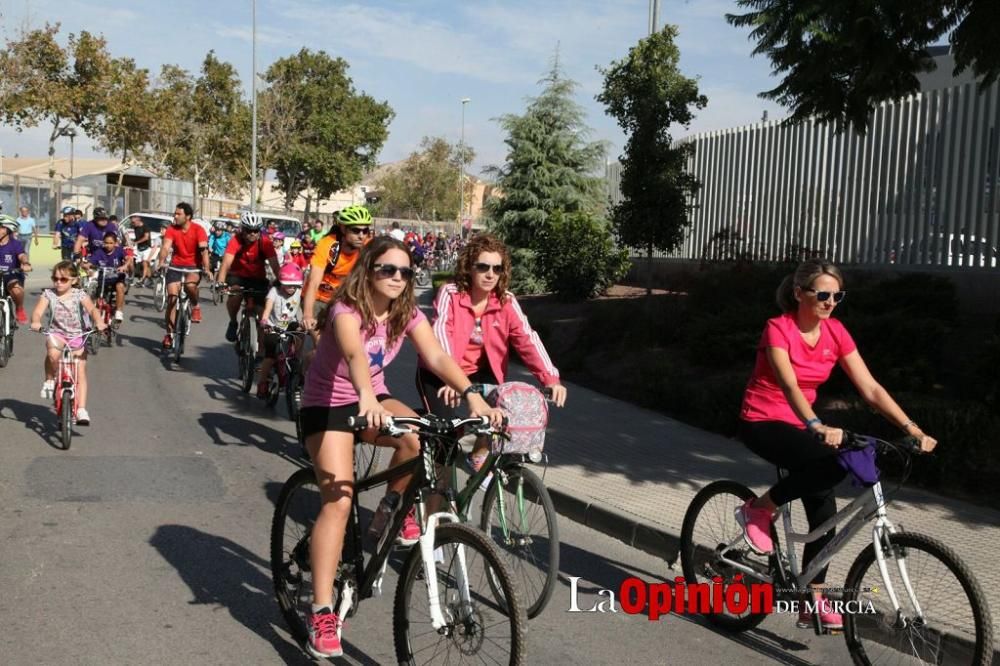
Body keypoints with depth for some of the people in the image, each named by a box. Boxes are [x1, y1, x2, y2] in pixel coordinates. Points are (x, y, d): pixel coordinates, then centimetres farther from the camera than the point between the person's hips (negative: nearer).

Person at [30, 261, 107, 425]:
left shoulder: (79, 295, -4)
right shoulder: (48, 294, -1)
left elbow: (92, 309, -18)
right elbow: (37, 311, -13)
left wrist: (99, 322, -40)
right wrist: (35, 322, -37)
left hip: (77, 336, 0)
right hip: (56, 334, 0)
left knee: (81, 373, -7)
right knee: (53, 353, -35)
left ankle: (81, 409, -5)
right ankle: (49, 380, -8)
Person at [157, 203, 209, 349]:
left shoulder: (198, 230, -11)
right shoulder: (171, 229, -5)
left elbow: (204, 250, -21)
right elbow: (165, 247, -19)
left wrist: (206, 268, -34)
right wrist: (161, 262, -37)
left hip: (194, 267, -2)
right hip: (175, 266, 2)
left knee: (190, 284, -35)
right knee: (172, 298, -6)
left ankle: (195, 306, -4)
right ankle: (170, 334, 3)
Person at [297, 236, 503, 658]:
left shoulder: (407, 314, -8)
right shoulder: (347, 309, -24)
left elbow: (437, 357, -22)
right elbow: (353, 352, -45)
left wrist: (472, 395, -39)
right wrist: (366, 396, -65)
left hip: (372, 398, 4)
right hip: (326, 404, -4)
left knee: (418, 437, -29)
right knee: (338, 500, -19)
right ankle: (322, 613, -15)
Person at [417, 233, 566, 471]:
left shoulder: (507, 302, -10)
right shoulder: (450, 294, -19)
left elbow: (528, 339, -20)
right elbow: (441, 333, -32)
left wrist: (551, 378, -35)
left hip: (478, 372, 3)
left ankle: (479, 455, 15)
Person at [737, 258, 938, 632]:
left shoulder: (835, 333, -3)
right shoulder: (779, 329, -20)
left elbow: (870, 388, -6)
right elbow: (788, 385, -33)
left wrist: (912, 429, -16)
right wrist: (818, 427, -50)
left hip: (798, 425, 6)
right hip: (761, 423, -6)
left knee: (825, 513, -3)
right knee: (833, 464, -30)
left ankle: (813, 602, 8)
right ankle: (758, 509, -10)